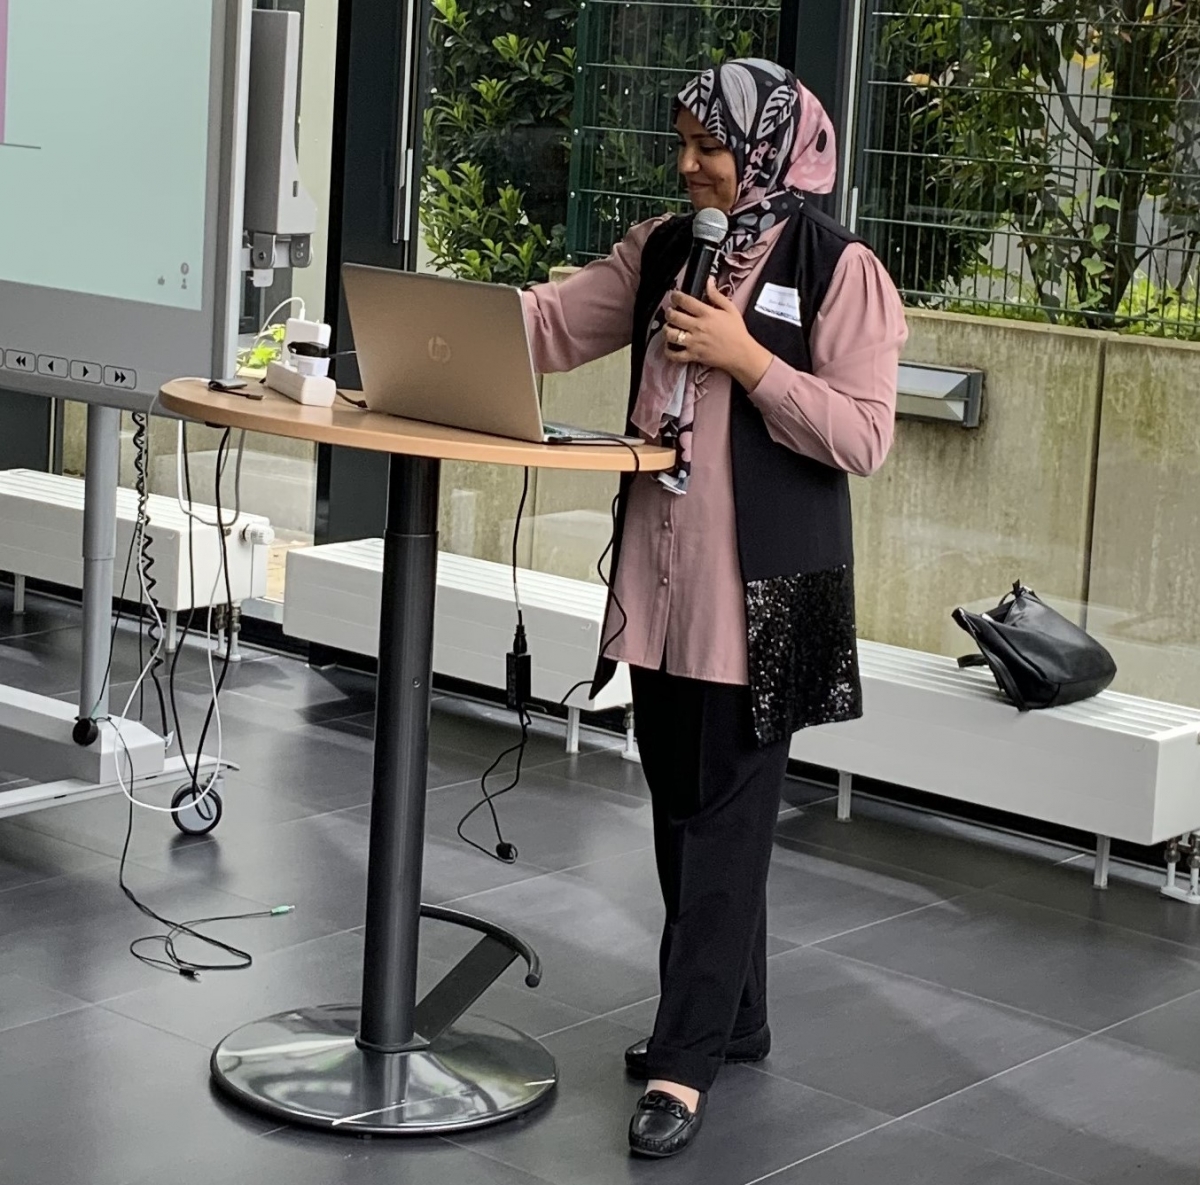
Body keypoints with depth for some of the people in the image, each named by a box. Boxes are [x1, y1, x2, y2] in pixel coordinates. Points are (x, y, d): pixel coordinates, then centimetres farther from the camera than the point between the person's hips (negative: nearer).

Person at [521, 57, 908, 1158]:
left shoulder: (837, 268, -8)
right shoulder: (664, 250, 10)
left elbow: (863, 437, -13)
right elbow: (553, 322, 8)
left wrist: (746, 360, -18)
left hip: (764, 589, -6)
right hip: (663, 576, 7)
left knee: (726, 816, -4)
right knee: (682, 806, 13)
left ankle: (687, 1057, 0)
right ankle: (730, 1016, 27)